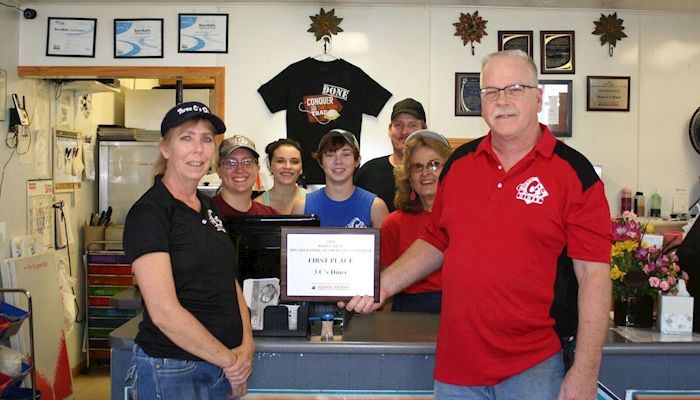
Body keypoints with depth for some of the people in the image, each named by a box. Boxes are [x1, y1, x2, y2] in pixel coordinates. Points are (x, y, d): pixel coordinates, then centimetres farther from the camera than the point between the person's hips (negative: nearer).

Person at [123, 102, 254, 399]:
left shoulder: (207, 207, 9)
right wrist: (229, 360, -14)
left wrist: (246, 345, -3)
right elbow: (164, 312, -21)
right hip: (172, 371, -7)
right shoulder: (148, 213, -14)